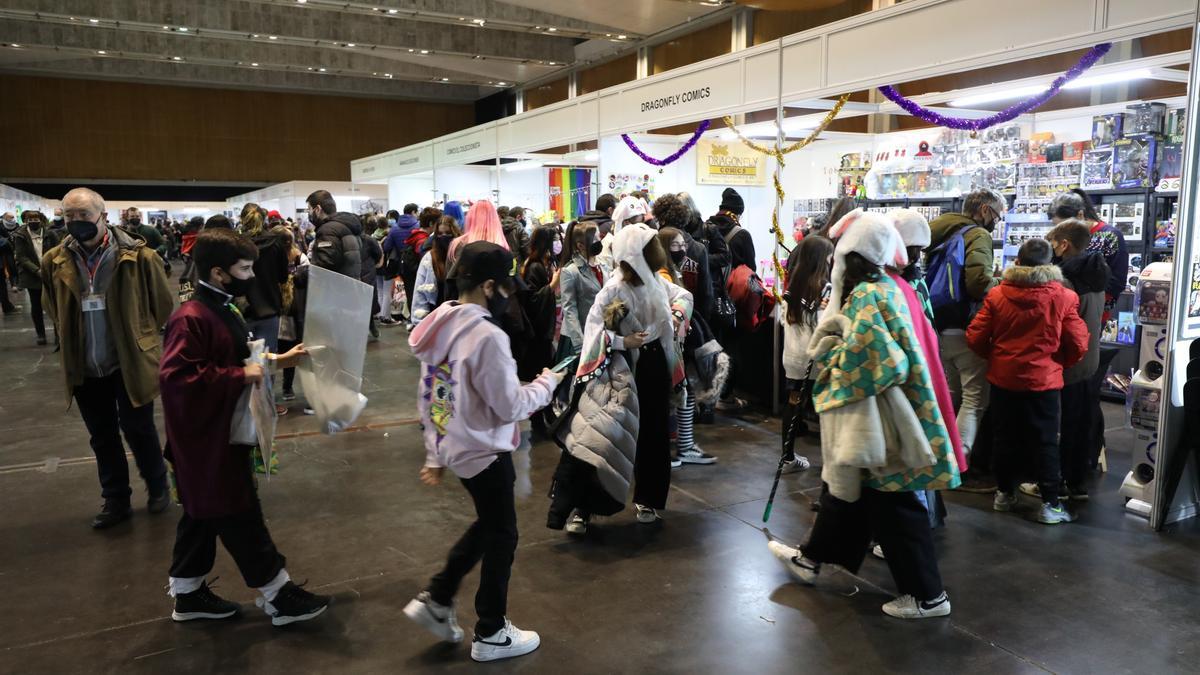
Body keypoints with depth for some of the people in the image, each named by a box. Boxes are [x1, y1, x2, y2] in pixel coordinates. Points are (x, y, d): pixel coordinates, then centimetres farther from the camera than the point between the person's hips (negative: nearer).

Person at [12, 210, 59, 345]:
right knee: (36, 306, 8)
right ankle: (40, 334, 19)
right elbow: (21, 258, -8)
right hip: (32, 277, 0)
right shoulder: (20, 236, -2)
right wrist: (37, 270, -19)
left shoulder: (50, 234, -1)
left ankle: (58, 332, 11)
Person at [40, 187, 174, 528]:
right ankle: (116, 501, 29)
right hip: (84, 367, 4)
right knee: (102, 437, 14)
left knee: (137, 429, 7)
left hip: (130, 361, -4)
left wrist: (140, 336, 5)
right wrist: (72, 339, 13)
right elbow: (53, 309, 16)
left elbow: (162, 303, -1)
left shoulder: (136, 255, -13)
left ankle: (158, 488, 29)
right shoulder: (55, 261, -2)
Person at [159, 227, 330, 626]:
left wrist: (276, 361, 10)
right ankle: (278, 596, 8)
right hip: (207, 441, -10)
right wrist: (241, 377, -29)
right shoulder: (191, 319, -23)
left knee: (204, 517, 19)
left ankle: (187, 593, 32)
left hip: (223, 435, 10)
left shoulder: (223, 311, 10)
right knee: (240, 518, -1)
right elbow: (174, 377, -31)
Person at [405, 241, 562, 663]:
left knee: (486, 525, 26)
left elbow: (430, 397, 8)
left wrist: (435, 455, 16)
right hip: (485, 452, -8)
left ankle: (436, 599, 29)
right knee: (501, 537, 10)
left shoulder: (440, 327, 2)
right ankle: (491, 635, 25)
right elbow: (510, 406, -22)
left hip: (454, 448, 8)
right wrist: (546, 383, -4)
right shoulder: (486, 336, -26)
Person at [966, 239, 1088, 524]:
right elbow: (1078, 345, -7)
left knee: (1006, 437, 15)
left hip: (1003, 378, 2)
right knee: (1045, 442, 6)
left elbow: (975, 338, -7)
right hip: (1043, 381, -2)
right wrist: (1059, 364, 12)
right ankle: (1050, 504, 9)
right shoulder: (1064, 297, -9)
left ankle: (1004, 493, 26)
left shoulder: (997, 294, -7)